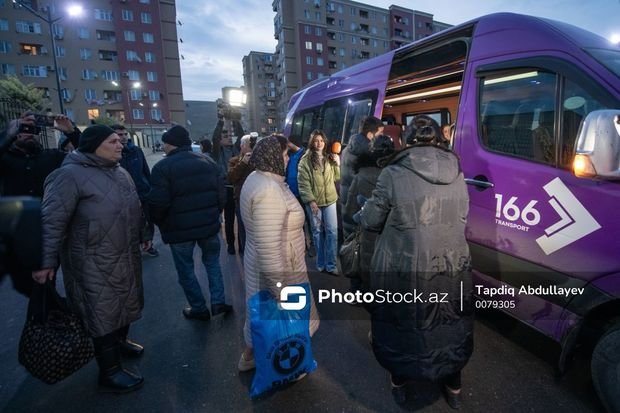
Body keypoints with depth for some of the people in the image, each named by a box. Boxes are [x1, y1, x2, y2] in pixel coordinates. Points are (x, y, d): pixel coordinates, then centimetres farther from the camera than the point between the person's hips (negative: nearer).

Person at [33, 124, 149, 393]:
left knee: (126, 302, 22)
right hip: (95, 262, -8)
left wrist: (143, 236, 24)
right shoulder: (71, 174, -15)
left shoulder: (120, 172, 10)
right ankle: (110, 372, 19)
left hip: (126, 256, 8)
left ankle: (120, 342, 46)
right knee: (103, 312, 3)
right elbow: (52, 220, -17)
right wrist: (47, 261, -17)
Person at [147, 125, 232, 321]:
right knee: (212, 262, 22)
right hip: (209, 225, 5)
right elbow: (221, 195, 4)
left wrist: (161, 224, 4)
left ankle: (199, 309, 23)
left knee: (186, 270, 13)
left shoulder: (162, 167, -12)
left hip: (179, 229, -4)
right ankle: (218, 302, 22)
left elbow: (158, 204, -16)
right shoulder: (208, 162, 4)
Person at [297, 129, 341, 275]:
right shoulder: (305, 160, -6)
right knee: (317, 231, 9)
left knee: (332, 231, -1)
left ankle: (331, 265, 7)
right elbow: (303, 183, -10)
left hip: (330, 199, 3)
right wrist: (310, 200, -18)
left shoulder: (329, 158, 8)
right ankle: (321, 263, 23)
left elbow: (336, 178, 13)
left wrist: (337, 164, -4)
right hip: (314, 201, -3)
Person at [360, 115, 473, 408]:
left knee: (401, 326, 20)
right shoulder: (457, 175, -1)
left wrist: (364, 210, 14)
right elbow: (461, 220, 8)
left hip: (404, 273, -4)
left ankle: (399, 382, 43)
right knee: (450, 326, 25)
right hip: (452, 269, 4)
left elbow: (371, 221, -8)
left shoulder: (393, 175, -15)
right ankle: (453, 388, 46)